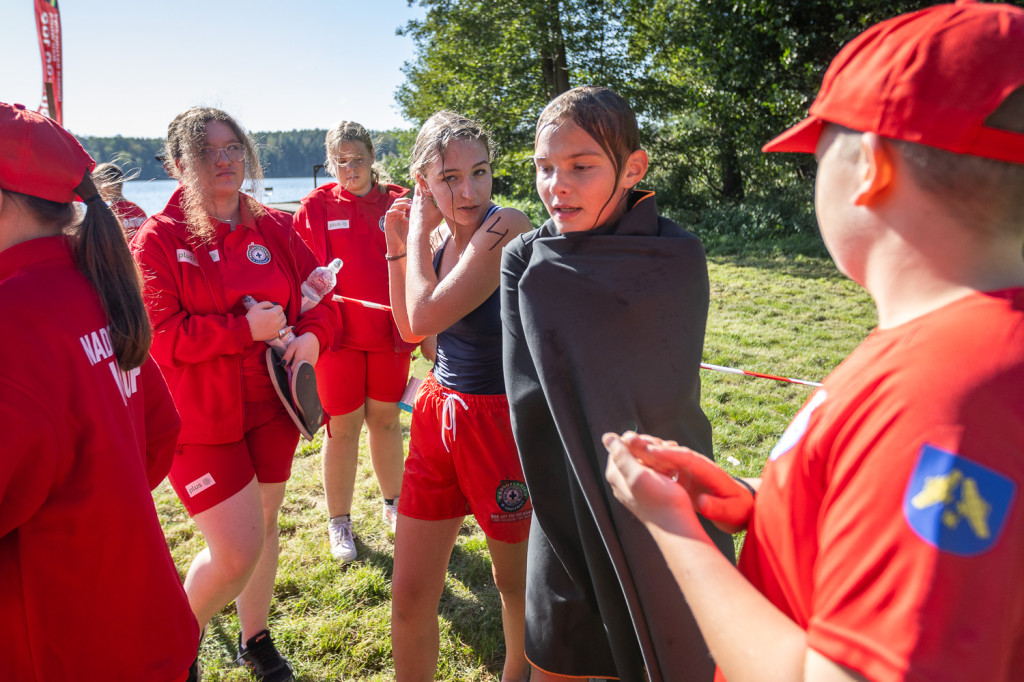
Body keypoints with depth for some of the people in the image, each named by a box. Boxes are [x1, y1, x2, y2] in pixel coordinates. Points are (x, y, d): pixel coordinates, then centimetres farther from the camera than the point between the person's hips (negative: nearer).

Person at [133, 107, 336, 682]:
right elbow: (157, 334, -17)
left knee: (264, 526, 18)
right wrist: (248, 328, -21)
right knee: (238, 551, -6)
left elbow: (319, 295, 8)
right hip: (200, 417, -5)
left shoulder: (274, 228, 4)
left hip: (271, 406, 5)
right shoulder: (159, 238, -9)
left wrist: (312, 335, -14)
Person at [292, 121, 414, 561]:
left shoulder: (398, 202, 4)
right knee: (343, 425, 5)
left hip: (389, 330, 2)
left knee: (386, 419, 14)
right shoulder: (316, 206, 1)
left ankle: (393, 505, 33)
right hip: (337, 330, -1)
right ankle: (339, 522, 22)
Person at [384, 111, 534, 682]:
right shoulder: (444, 240, 5)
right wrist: (400, 245, 4)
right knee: (410, 594, 11)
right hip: (440, 413, 6)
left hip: (502, 417, -6)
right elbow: (410, 329, 13)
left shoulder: (506, 226, -18)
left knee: (515, 580, 19)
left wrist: (420, 229, -11)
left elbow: (427, 315, -24)